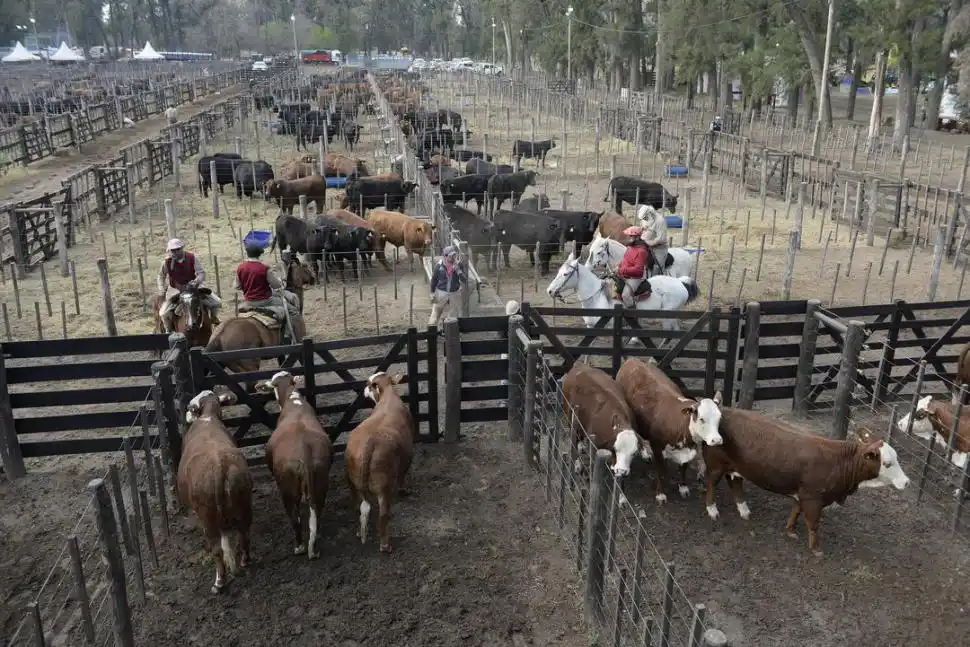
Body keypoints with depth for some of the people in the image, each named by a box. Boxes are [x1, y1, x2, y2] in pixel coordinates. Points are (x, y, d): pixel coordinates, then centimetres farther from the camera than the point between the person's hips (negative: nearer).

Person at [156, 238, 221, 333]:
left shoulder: (192, 258, -13)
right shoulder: (167, 262, -12)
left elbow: (201, 273, -10)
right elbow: (161, 277, 4)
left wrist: (196, 282, -30)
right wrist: (162, 292, -1)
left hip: (193, 287, 1)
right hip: (176, 290, 0)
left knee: (216, 302, -8)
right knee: (163, 313, -17)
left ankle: (214, 320, 22)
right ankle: (169, 331, 11)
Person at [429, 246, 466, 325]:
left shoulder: (458, 265, -8)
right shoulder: (439, 265, -12)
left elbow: (463, 280, -14)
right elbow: (434, 279, -2)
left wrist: (457, 269, -27)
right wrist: (432, 293, -1)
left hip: (454, 293, 2)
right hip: (441, 292, -2)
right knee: (435, 314, 5)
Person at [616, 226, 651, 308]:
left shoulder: (641, 251, -23)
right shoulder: (630, 247, 5)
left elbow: (637, 269, -28)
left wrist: (622, 270, -28)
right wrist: (618, 266, 2)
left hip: (635, 278, -10)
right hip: (625, 275, 10)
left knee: (626, 295, -25)